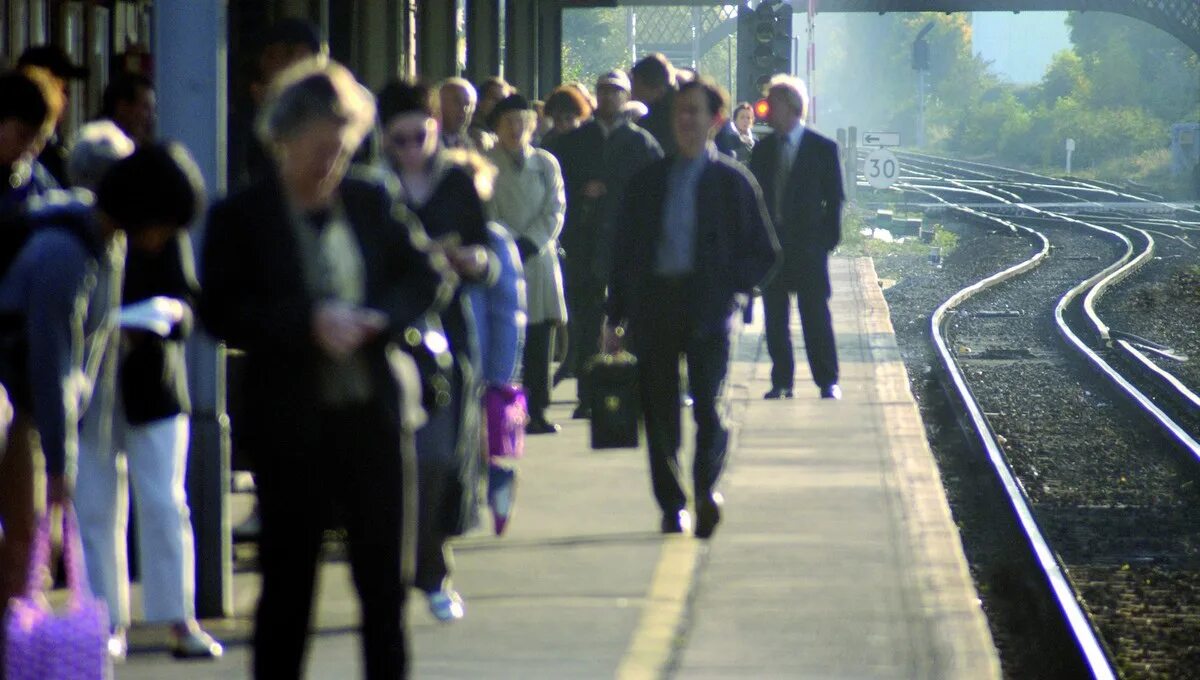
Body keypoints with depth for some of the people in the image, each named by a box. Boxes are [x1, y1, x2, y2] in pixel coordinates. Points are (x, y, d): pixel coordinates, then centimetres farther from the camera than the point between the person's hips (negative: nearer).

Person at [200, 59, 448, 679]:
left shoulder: (371, 200, 6)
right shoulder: (240, 217, -4)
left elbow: (427, 277, 10)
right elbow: (220, 312, -11)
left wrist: (377, 319, -8)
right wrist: (309, 323, -20)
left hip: (375, 412, 3)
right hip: (291, 423, -3)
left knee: (384, 579, 9)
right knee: (287, 584, 4)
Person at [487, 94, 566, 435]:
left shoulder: (546, 163, 12)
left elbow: (555, 211, 6)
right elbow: (486, 213, -1)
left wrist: (529, 243, -6)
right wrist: (512, 242, -12)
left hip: (539, 255, 3)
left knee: (540, 338, 0)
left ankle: (537, 411, 3)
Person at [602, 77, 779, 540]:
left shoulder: (732, 181, 6)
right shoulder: (648, 181, 14)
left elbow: (764, 251, 9)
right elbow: (624, 251, 15)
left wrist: (731, 287, -6)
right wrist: (615, 316, 10)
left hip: (707, 310, -3)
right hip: (653, 306, 3)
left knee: (708, 405, -17)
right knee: (659, 413, 2)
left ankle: (706, 486, -11)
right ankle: (672, 505, 11)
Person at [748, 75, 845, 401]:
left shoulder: (822, 148, -1)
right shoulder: (762, 149, 10)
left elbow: (834, 198, 0)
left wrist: (829, 239, -6)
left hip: (808, 247, -4)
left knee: (816, 318, -3)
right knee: (774, 319, 4)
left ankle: (828, 382, 5)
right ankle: (781, 381, 10)